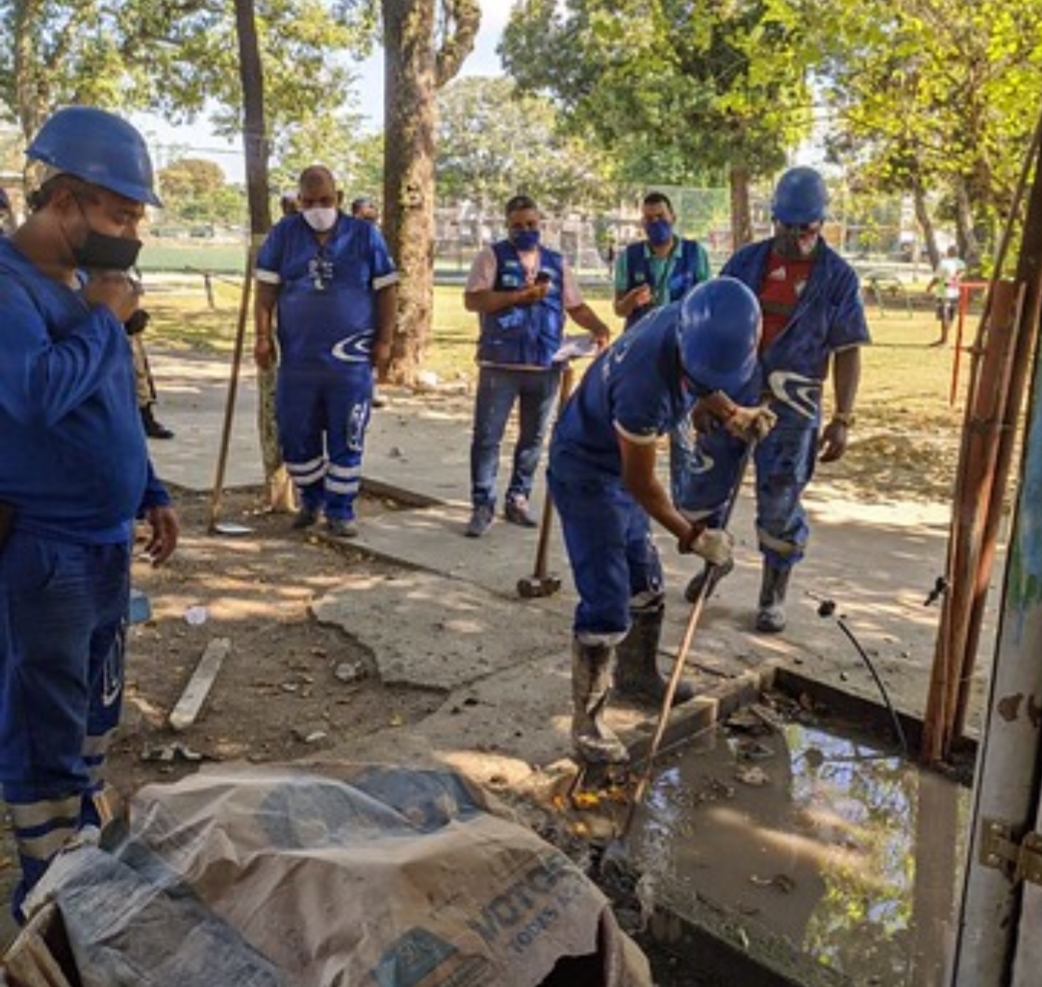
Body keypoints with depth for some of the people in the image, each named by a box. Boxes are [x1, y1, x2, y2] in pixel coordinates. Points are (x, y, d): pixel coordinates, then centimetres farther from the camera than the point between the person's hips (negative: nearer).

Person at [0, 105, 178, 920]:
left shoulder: (84, 281, 10)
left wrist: (151, 494, 16)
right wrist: (104, 320, -19)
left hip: (105, 540, 9)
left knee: (94, 713, 20)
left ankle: (89, 852, 38)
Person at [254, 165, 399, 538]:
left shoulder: (365, 235, 1)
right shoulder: (284, 233, 4)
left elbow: (386, 291, 3)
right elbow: (266, 287, 5)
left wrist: (384, 341, -2)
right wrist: (263, 335, -4)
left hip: (351, 361, -2)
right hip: (297, 359, 2)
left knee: (346, 441, 4)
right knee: (295, 439, 10)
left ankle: (340, 510, 17)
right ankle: (311, 499, 30)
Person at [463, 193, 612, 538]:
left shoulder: (557, 262, 13)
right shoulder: (492, 256, 1)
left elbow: (576, 306, 11)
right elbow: (473, 300, -11)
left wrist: (599, 328, -8)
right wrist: (521, 295, -17)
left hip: (545, 367, 4)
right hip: (499, 365, -4)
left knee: (533, 437, 11)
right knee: (487, 437, -2)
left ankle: (518, 499, 24)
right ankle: (482, 504, 8)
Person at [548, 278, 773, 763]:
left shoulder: (692, 326, -15)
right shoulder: (647, 382, -38)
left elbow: (699, 386, 12)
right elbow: (640, 483, -23)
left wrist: (731, 414, -3)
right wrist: (693, 536, -14)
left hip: (618, 460, 9)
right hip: (585, 470, -9)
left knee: (645, 583, 20)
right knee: (607, 604, -10)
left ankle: (637, 674, 41)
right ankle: (587, 722, 4)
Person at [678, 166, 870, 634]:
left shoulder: (837, 276, -2)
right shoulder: (746, 262, 5)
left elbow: (847, 352, -3)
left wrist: (842, 418, -8)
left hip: (790, 408, -3)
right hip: (730, 397, 3)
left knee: (780, 508, 4)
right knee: (696, 491, 8)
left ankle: (773, 596, 22)